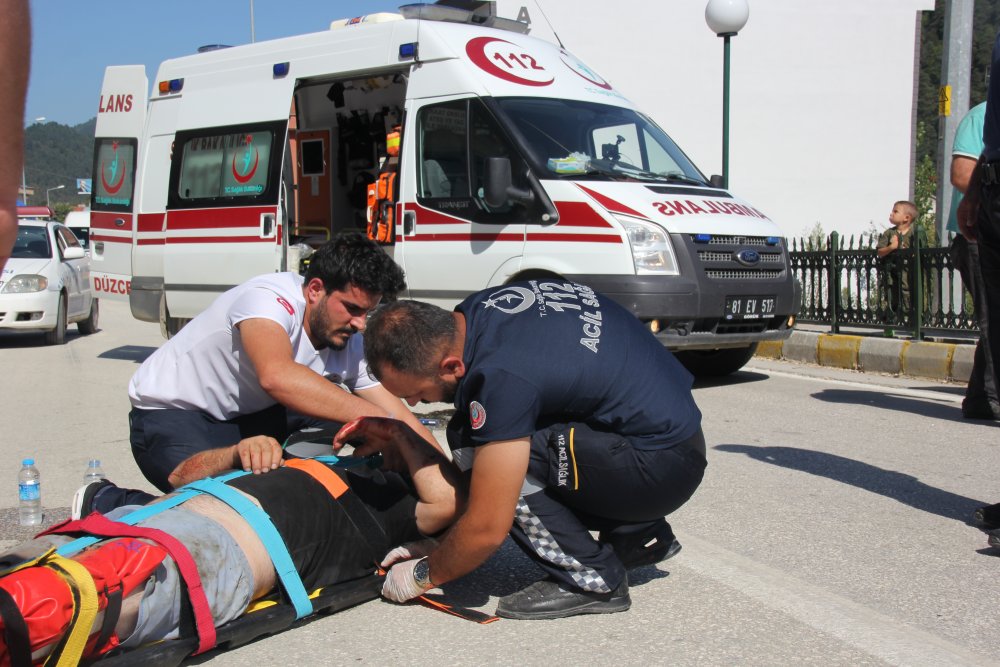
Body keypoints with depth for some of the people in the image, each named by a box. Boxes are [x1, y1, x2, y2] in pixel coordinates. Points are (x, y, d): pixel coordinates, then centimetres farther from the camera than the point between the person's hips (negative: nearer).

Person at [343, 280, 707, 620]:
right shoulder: (478, 308, -3)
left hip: (663, 466, -10)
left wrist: (423, 575, -5)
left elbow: (487, 530, -23)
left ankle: (591, 578, -6)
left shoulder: (501, 377, -29)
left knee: (472, 444, -19)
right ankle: (639, 534, 17)